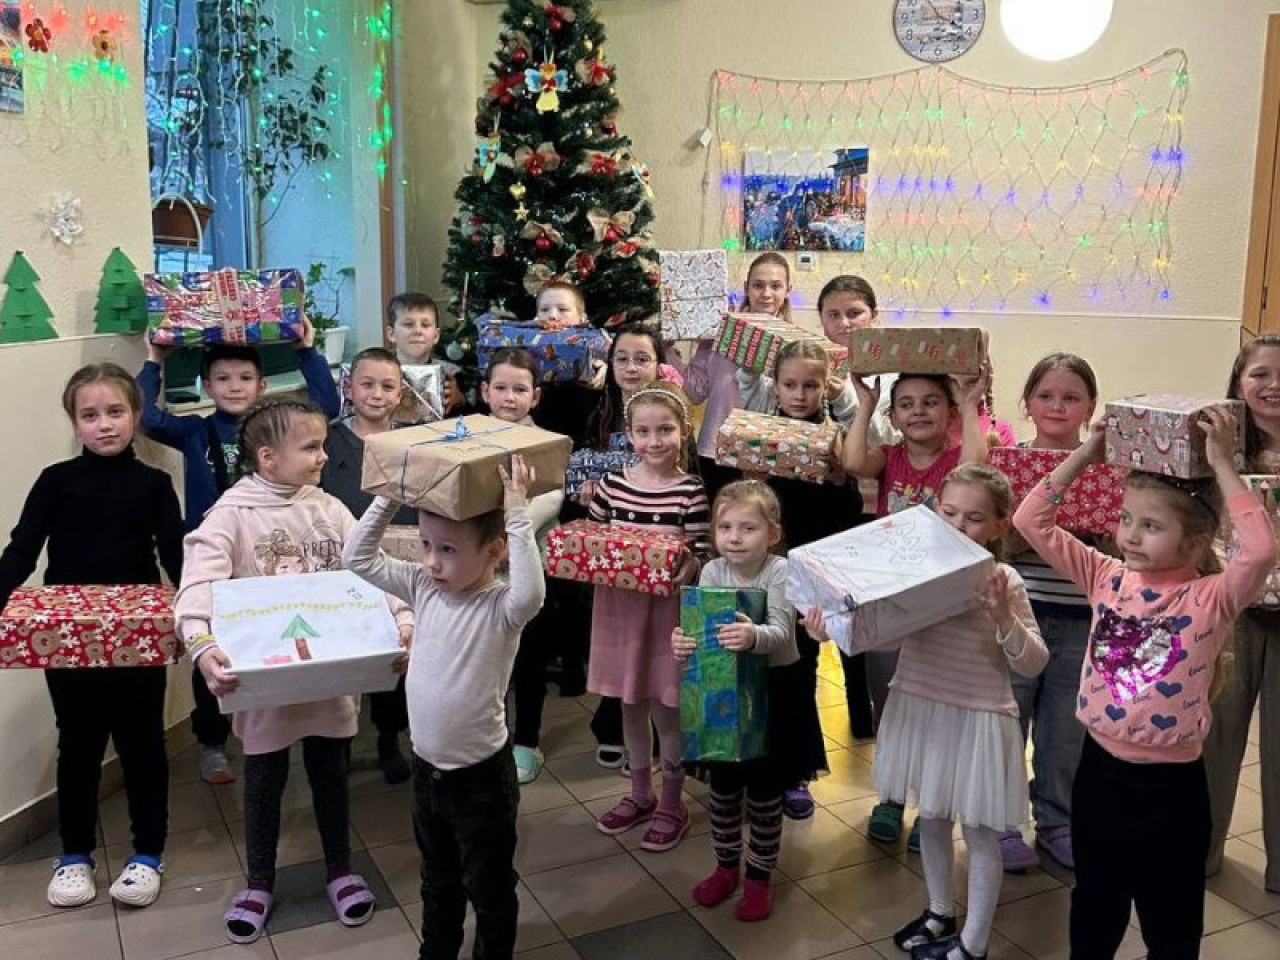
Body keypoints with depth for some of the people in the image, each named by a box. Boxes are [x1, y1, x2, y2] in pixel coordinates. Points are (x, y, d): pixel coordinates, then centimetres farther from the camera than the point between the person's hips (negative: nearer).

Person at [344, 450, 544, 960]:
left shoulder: (500, 607, -22)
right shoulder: (424, 587, -4)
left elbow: (531, 594, -46)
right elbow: (358, 557, -2)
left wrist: (517, 515, -44)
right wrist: (388, 497, -12)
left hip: (482, 775, -6)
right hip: (427, 767, 6)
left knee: (489, 888, 15)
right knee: (438, 879, 28)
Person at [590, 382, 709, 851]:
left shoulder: (691, 492, -11)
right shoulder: (611, 485, -1)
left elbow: (699, 558, -9)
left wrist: (686, 567, -29)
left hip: (666, 611, -4)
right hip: (618, 607, 4)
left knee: (666, 709, 9)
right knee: (630, 705, 18)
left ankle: (672, 803, 28)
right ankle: (640, 793, 38)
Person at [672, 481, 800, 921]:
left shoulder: (780, 573, -19)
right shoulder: (713, 572, -7)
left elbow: (781, 633, -31)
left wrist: (753, 637, -54)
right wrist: (682, 642, -38)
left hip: (775, 686, -3)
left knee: (764, 786, 8)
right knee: (722, 781, 15)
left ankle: (759, 876, 27)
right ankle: (726, 865, 36)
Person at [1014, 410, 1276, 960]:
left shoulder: (1212, 599, -14)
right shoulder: (1109, 578, -3)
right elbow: (1031, 521, -5)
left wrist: (1221, 465, -28)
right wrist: (1085, 455, -10)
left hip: (1170, 785, -3)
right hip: (1099, 770, 4)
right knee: (1094, 909, 24)